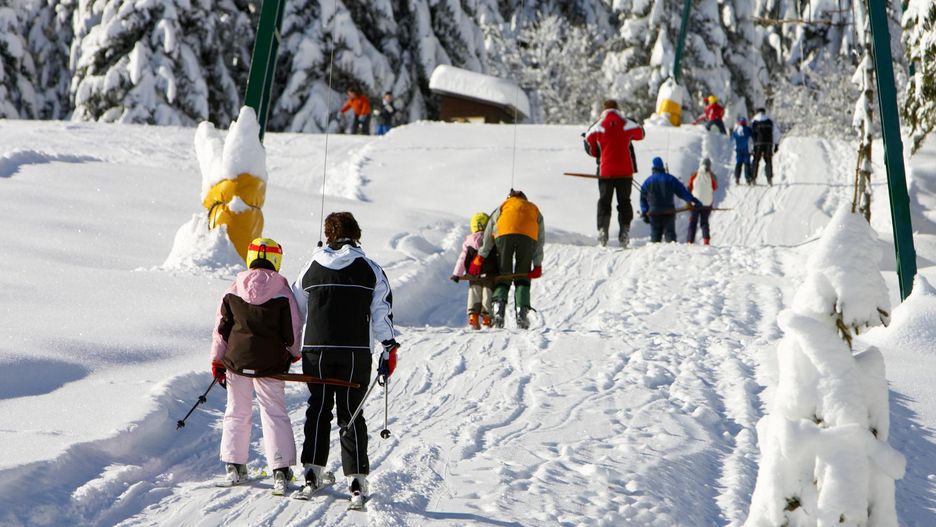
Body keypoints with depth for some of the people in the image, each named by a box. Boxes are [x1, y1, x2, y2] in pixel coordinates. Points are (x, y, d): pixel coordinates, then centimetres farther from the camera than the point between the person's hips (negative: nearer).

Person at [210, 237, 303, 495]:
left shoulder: (233, 291, 0)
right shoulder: (283, 293, -7)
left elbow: (221, 328, 4)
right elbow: (292, 330, -1)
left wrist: (217, 360, 13)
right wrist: (293, 353, 19)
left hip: (237, 360, 2)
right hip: (271, 364, -2)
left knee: (237, 412, 14)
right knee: (274, 414, 4)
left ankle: (234, 467, 17)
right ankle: (280, 470, -3)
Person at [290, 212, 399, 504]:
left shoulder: (311, 268, 5)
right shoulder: (370, 270, 1)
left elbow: (295, 310, 13)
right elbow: (383, 313, -2)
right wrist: (389, 350, 2)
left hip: (315, 351, 1)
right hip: (356, 353, -1)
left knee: (318, 410, 13)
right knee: (351, 414, 4)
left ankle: (313, 472, 7)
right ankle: (356, 479, -1)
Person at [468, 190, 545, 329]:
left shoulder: (504, 206, 34)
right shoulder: (535, 210, 37)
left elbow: (489, 232, 21)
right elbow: (540, 240, 26)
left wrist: (481, 257, 15)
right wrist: (538, 265, 22)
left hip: (504, 234, 0)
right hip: (528, 237, 0)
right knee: (522, 279, 12)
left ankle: (498, 311, -15)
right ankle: (521, 315, -6)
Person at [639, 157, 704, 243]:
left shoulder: (647, 182, 9)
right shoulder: (670, 179, 3)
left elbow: (643, 199, 10)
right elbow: (682, 191, 0)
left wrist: (644, 213, 13)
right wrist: (693, 200, 4)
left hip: (653, 212, 1)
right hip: (668, 212, -1)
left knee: (655, 234, 6)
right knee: (669, 233, -2)